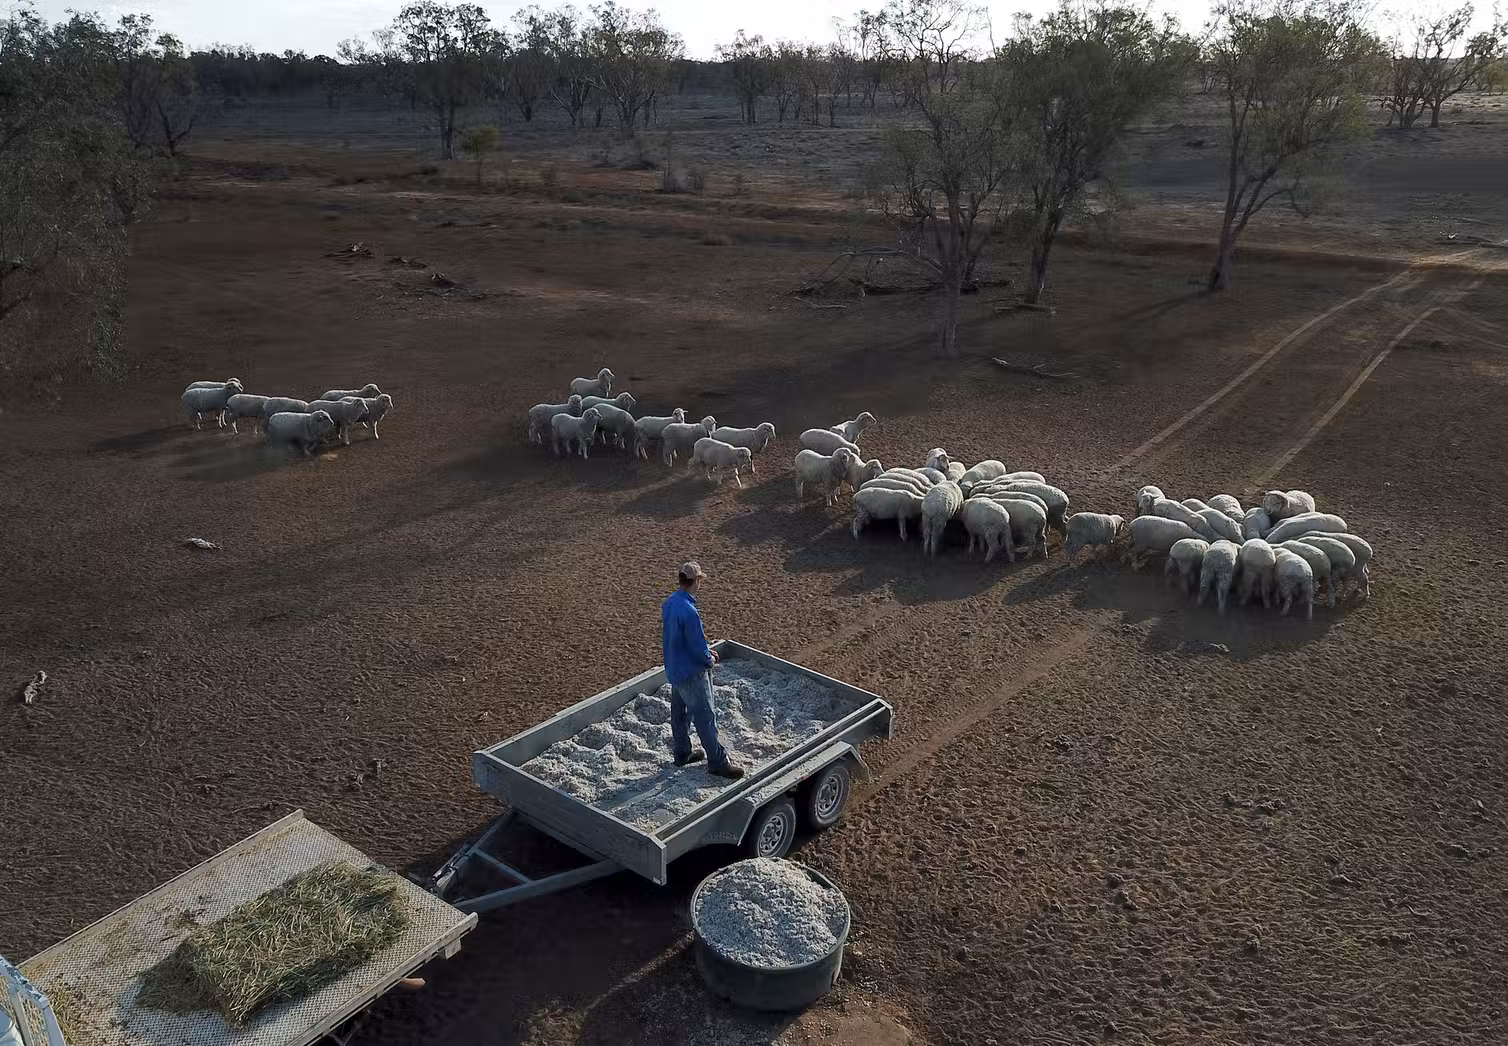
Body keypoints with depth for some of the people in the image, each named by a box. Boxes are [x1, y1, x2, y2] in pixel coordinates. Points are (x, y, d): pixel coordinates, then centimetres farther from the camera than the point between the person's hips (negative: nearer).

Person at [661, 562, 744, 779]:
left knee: (679, 712, 21)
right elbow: (698, 646, -25)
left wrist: (705, 651, 11)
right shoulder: (688, 611, -30)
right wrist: (710, 660, -4)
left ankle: (682, 752, 36)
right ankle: (718, 762, 11)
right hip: (691, 672, -9)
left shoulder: (669, 603, 0)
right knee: (705, 717, 1)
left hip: (674, 669, 9)